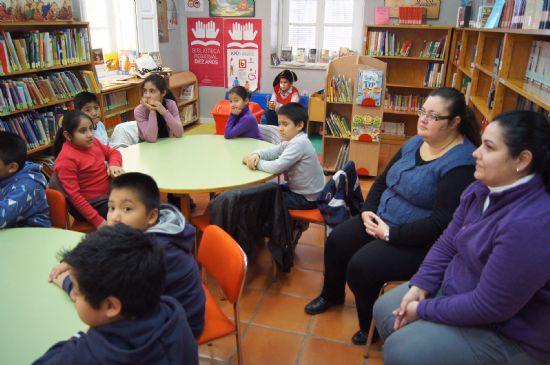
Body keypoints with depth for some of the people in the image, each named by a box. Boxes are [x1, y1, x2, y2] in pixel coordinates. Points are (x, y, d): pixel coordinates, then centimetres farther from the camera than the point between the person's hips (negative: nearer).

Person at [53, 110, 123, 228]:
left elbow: (112, 152, 18)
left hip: (109, 195, 8)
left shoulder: (92, 142, 2)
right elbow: (74, 195, -21)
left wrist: (114, 165, -7)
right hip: (93, 205, -8)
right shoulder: (66, 159, -20)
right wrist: (97, 220, -23)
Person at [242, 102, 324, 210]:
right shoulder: (294, 140, 3)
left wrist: (257, 162, -17)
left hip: (306, 198, -9)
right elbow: (273, 151, 8)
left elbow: (276, 168, -33)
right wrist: (256, 155, -13)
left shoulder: (298, 143, -28)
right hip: (299, 189, 9)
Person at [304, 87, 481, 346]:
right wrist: (367, 210, -3)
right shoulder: (415, 143, 4)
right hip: (382, 219, 8)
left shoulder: (461, 163, -22)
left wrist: (390, 234, -23)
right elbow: (382, 180, 13)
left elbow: (441, 224, -28)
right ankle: (332, 295, 31)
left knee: (360, 266, -20)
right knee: (336, 241, 1)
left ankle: (373, 328, 10)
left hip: (420, 242, -8)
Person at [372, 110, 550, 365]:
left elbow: (489, 307, -29)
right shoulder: (482, 190, -4)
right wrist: (419, 286, -10)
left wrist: (423, 310, -18)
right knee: (384, 311, 7)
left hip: (506, 333, -8)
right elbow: (446, 245, 3)